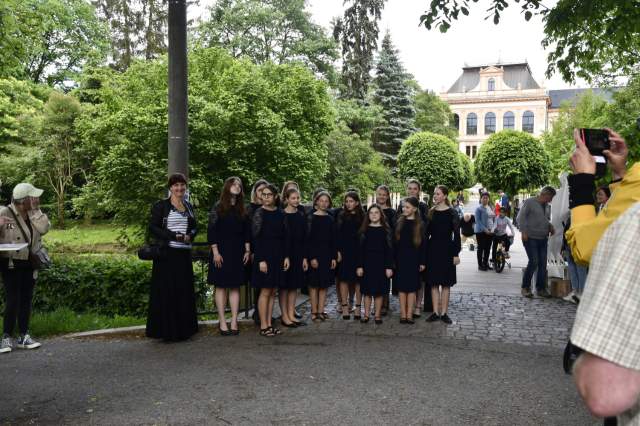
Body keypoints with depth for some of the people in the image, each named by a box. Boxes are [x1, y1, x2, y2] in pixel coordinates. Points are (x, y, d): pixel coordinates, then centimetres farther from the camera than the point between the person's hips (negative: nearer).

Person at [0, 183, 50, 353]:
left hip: (30, 264, 6)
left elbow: (44, 228, -11)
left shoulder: (32, 213, 3)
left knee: (26, 300, 9)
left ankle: (23, 336, 17)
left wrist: (36, 210, -12)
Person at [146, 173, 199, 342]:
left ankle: (184, 328, 17)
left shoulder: (188, 206, 15)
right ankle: (166, 330, 6)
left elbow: (195, 227, 18)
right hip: (167, 253, -5)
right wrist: (175, 236, -17)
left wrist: (189, 236, -4)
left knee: (185, 291, 7)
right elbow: (153, 227, -8)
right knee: (166, 292, -2)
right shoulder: (161, 206, -2)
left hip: (184, 253, 5)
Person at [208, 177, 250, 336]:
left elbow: (247, 231, 11)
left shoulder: (242, 210, 11)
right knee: (221, 286, 1)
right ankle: (222, 322, 6)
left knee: (235, 287, 4)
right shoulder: (218, 207, -1)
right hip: (221, 252, -3)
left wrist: (247, 251, 4)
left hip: (238, 253, 4)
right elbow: (211, 231, -6)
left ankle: (234, 322, 7)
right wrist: (215, 252, -12)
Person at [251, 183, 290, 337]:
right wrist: (261, 260, -16)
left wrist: (286, 256, 5)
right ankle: (263, 326, 6)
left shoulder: (281, 214, 8)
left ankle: (269, 323, 17)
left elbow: (285, 236, 11)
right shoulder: (259, 213, -6)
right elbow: (255, 238, -10)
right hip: (264, 256, -5)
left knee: (273, 292, 9)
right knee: (265, 291, -2)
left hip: (278, 256, 5)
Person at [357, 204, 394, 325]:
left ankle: (378, 315, 14)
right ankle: (366, 314, 15)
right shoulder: (365, 230, 4)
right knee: (367, 290, 5)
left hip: (381, 263, -1)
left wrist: (389, 267, -6)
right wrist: (359, 266, -3)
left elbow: (389, 249, -1)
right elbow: (361, 248, 3)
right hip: (367, 263, 1)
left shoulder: (385, 230, 1)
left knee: (379, 290, 4)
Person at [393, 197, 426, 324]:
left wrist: (423, 262, -5)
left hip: (413, 260, -1)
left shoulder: (420, 225, 0)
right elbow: (394, 242, 3)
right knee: (401, 287, 4)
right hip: (400, 259, 1)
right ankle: (403, 314, 10)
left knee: (412, 287, 4)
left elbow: (423, 244, 0)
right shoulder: (399, 222, 4)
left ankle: (409, 314, 9)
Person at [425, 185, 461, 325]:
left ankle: (444, 313, 10)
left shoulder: (451, 213, -3)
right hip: (432, 249, 3)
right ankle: (436, 312, 11)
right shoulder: (431, 212, 7)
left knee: (446, 283, 3)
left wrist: (456, 253, -8)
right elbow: (427, 232, 10)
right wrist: (424, 251, 5)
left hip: (446, 250, -3)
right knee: (433, 282, 4)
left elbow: (456, 234, -4)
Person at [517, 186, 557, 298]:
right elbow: (521, 217, -9)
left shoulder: (547, 206, 16)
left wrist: (550, 227, 7)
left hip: (543, 239, 7)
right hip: (530, 238, -7)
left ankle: (541, 289, 13)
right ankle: (525, 287, 1)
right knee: (534, 262, -12)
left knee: (543, 264, 4)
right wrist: (523, 231, -17)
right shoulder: (529, 202, -5)